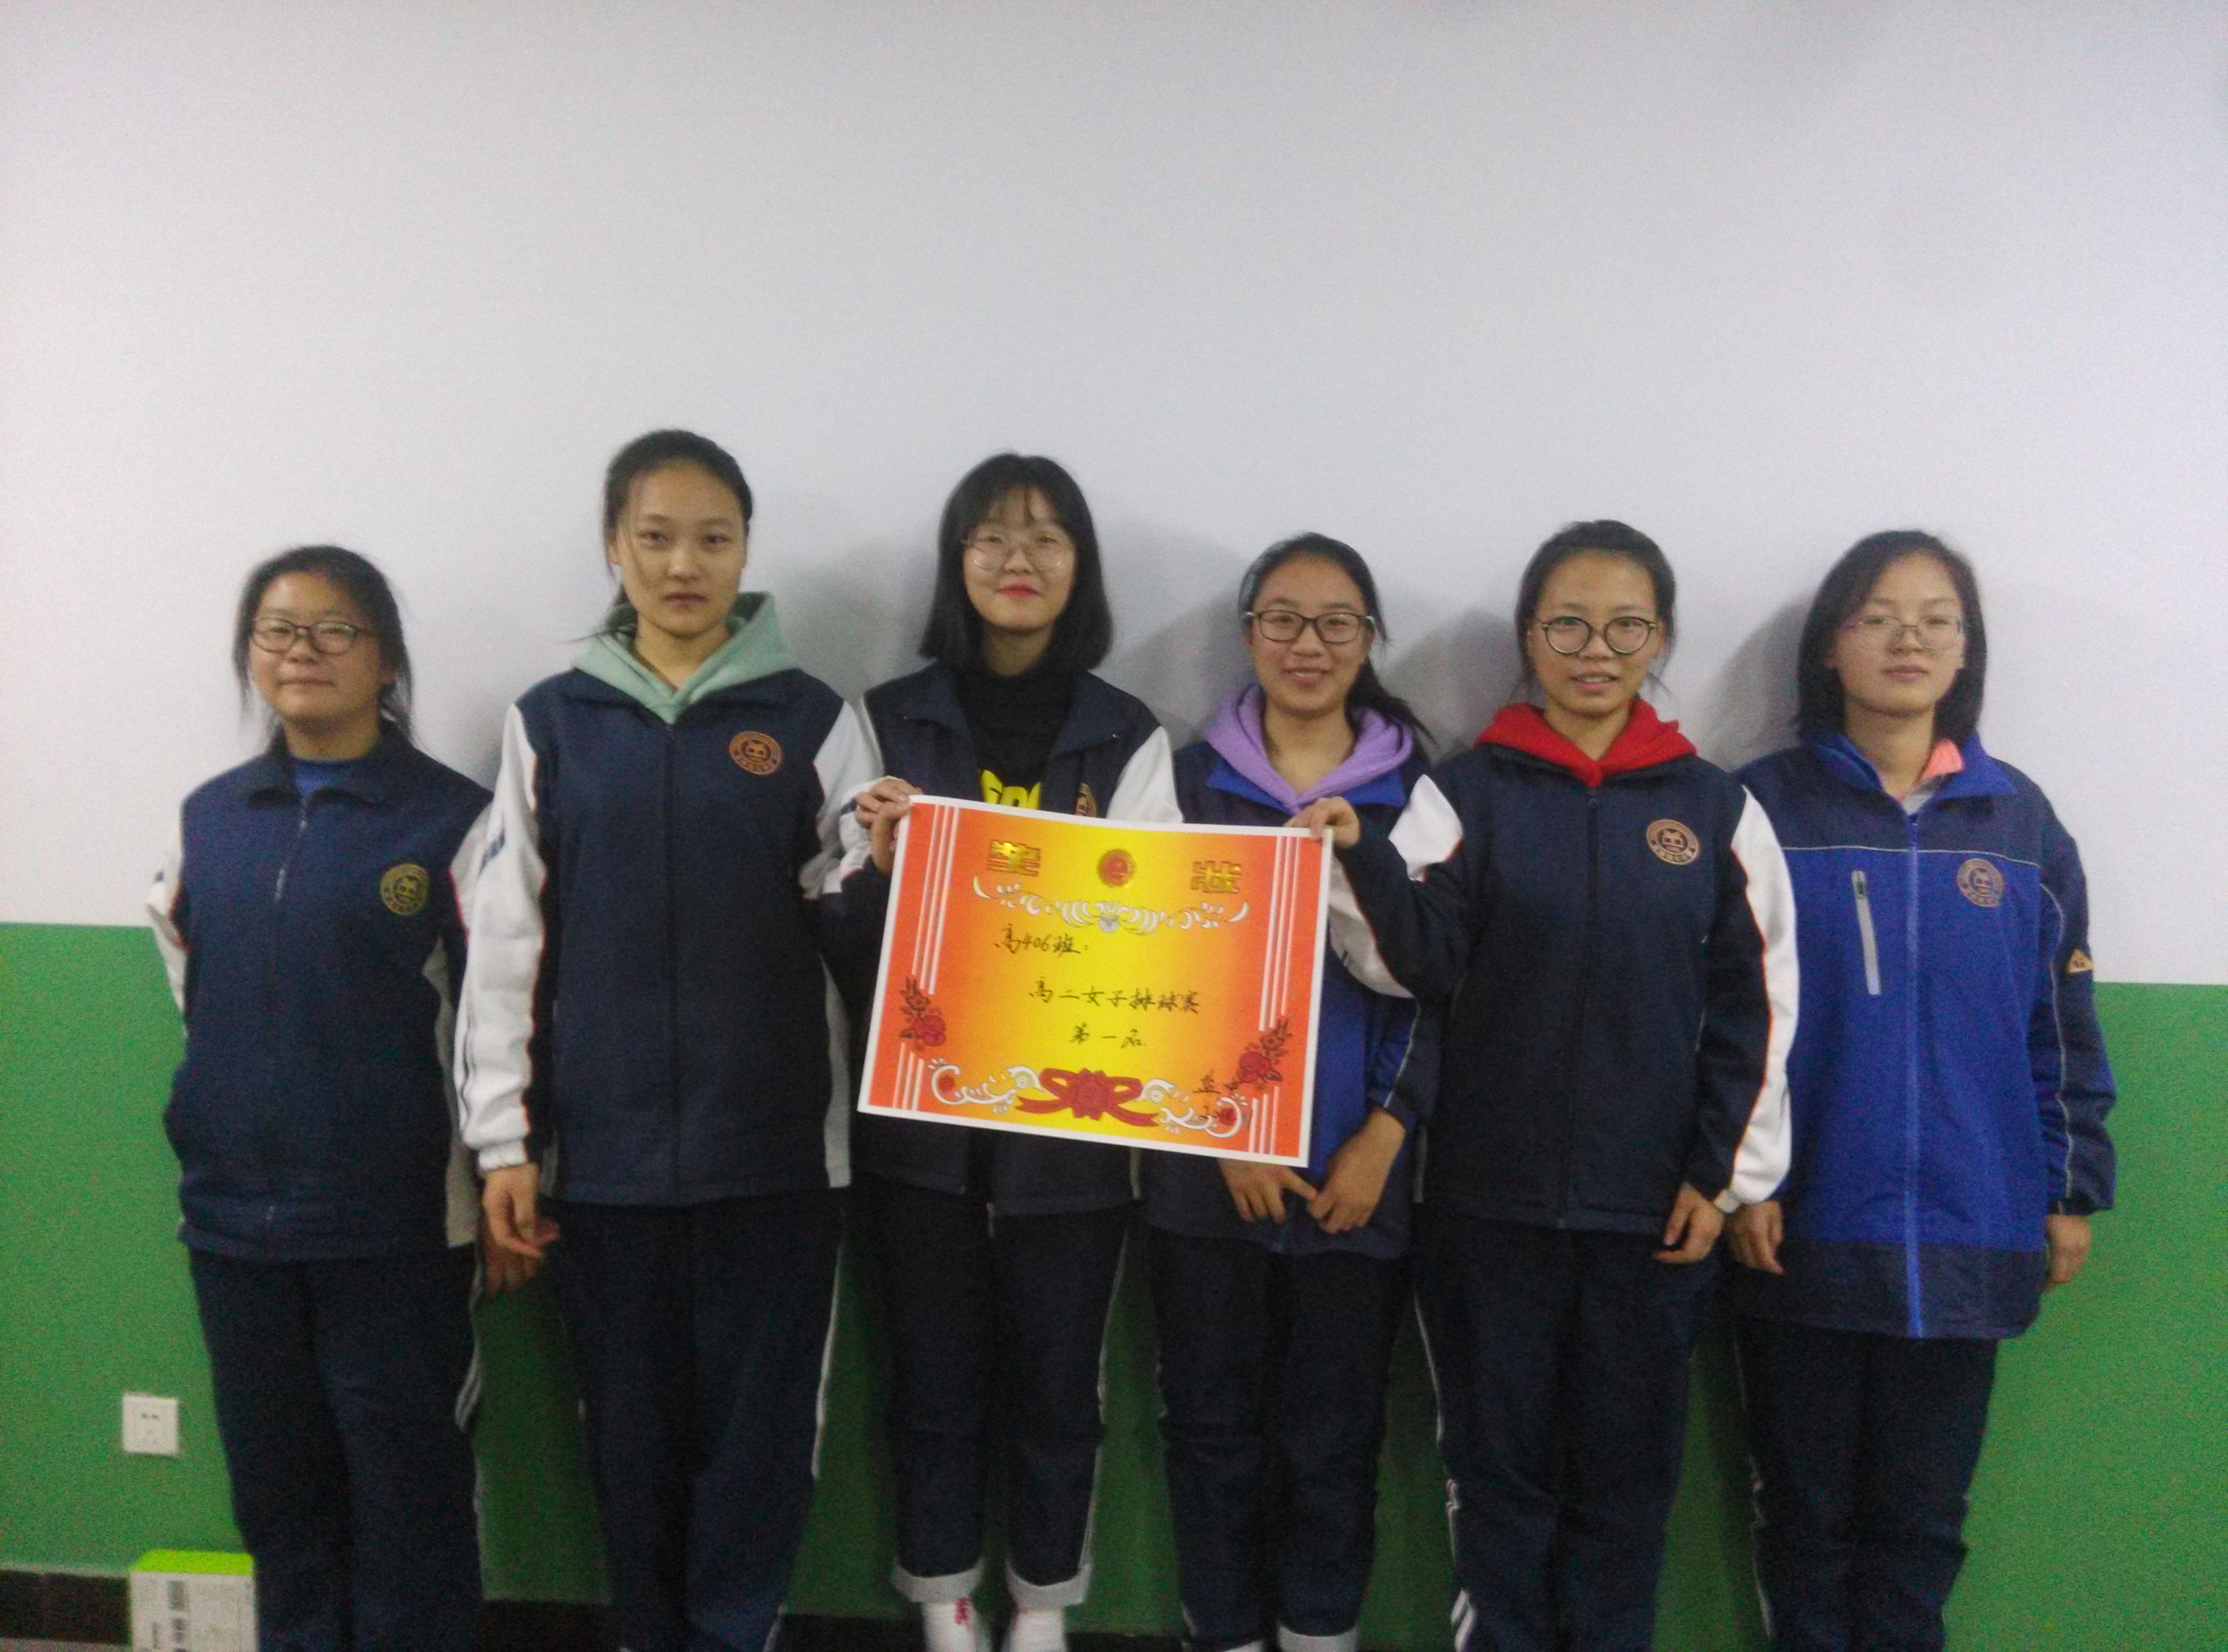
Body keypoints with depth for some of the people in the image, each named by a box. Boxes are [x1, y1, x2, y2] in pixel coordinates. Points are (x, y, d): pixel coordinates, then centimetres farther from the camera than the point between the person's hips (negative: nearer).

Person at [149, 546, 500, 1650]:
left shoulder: (452, 818, -7)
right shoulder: (207, 817, 8)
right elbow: (190, 985, 18)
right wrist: (236, 1121, 16)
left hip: (395, 1224, -4)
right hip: (234, 1216, 5)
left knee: (406, 1497, 6)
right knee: (276, 1486, 16)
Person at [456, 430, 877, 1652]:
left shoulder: (812, 719, 3)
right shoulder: (552, 722, 4)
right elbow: (506, 941, 4)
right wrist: (502, 1141, 0)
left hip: (769, 1142, -1)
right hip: (601, 1143, 1)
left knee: (758, 1424, 7)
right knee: (631, 1425, 12)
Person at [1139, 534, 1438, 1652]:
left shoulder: (1418, 791, 4)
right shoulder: (1191, 779, 4)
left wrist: (1380, 1138, -8)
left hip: (1358, 1173, 0)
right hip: (1208, 1171, 0)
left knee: (1334, 1436, 9)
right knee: (1212, 1426, 9)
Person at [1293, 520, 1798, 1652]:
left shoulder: (1715, 808, 2)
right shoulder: (1467, 791, -1)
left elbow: (1753, 1007, 4)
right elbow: (1422, 963, -9)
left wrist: (1723, 1172, 0)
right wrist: (1363, 859, -25)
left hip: (1654, 1204, 1)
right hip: (1490, 1197, -1)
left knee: (1626, 1469, 13)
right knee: (1498, 1459, 11)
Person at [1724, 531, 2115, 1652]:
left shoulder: (2018, 822, 5)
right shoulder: (1764, 807, -2)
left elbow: (2064, 1026, 9)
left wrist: (2074, 1190, 7)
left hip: (1966, 1238, 2)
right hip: (1800, 1230, -2)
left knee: (1922, 1520, 13)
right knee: (1805, 1515, 11)